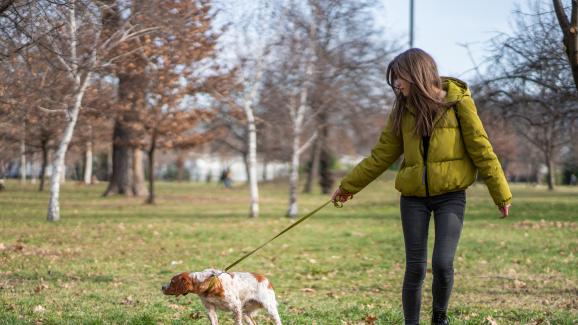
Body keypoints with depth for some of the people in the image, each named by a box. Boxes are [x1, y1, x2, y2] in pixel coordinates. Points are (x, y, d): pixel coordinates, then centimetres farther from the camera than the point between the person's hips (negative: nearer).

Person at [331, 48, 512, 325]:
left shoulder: (458, 102, -4)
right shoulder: (402, 110, 6)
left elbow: (481, 148, -3)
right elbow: (381, 155, 12)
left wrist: (501, 193, -4)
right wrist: (348, 186, 13)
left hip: (450, 195, -3)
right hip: (413, 198, 3)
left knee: (442, 263, -13)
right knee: (415, 268, 0)